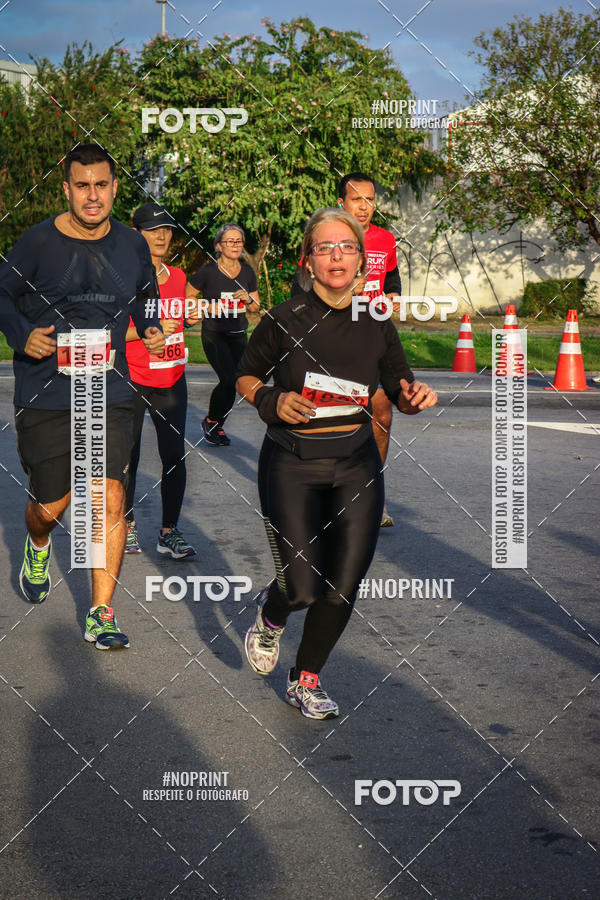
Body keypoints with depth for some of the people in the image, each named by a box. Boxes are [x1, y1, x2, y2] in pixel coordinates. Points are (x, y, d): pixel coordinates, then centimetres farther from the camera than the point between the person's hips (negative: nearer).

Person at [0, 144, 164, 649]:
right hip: (45, 395, -2)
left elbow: (146, 299, 23)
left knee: (110, 501, -8)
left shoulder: (132, 245, 5)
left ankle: (101, 615, 3)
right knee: (52, 506, 5)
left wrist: (152, 329, 4)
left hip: (109, 393, 2)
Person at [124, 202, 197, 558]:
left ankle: (170, 533, 8)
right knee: (128, 457, 6)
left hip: (172, 381, 4)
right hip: (132, 382, -4)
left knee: (175, 456, 0)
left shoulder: (178, 276, 10)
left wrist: (191, 318, 7)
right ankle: (128, 523, 25)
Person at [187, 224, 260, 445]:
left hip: (239, 334, 5)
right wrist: (209, 309, -12)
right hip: (214, 334, -5)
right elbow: (187, 298, 1)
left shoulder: (247, 271, 6)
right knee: (229, 379, -17)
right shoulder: (208, 271, -8)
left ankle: (218, 427, 22)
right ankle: (210, 421, 5)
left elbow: (256, 308, 15)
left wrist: (248, 300, -7)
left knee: (233, 383, 3)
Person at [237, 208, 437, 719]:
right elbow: (246, 378, 5)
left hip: (356, 465, 3)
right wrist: (272, 401, -15)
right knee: (303, 588, -9)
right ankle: (271, 615, 30)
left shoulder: (376, 324, 1)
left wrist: (415, 398, -11)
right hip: (292, 464, -3)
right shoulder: (286, 320, -8)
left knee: (343, 587, 0)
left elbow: (400, 393, 11)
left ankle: (306, 680, 25)